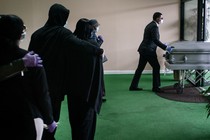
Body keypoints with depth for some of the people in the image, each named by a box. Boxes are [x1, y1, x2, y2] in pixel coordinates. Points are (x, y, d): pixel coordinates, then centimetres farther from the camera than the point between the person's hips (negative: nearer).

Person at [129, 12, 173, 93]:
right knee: (156, 67, -1)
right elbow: (155, 40, -23)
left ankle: (133, 86, 16)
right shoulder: (154, 26, -14)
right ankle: (155, 87, 6)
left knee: (140, 68, 11)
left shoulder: (150, 25, 17)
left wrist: (163, 46, 22)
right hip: (149, 51, -10)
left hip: (144, 50, 10)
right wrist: (165, 47, -23)